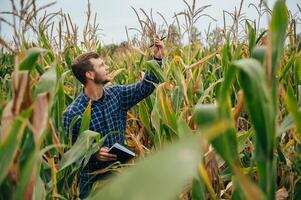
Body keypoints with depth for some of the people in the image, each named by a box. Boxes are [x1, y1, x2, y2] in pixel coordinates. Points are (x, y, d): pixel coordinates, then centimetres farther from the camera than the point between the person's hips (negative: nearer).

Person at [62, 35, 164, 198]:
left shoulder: (116, 94, -2)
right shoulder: (72, 113, -19)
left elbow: (145, 87, 5)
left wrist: (156, 59, -3)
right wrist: (93, 153, -29)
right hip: (93, 181, -5)